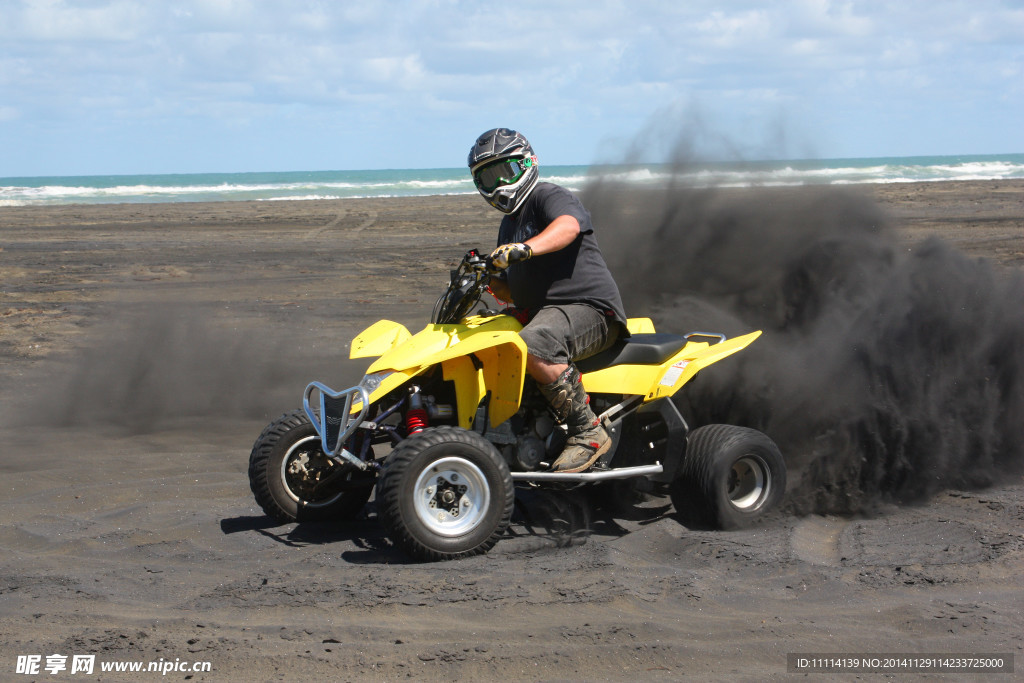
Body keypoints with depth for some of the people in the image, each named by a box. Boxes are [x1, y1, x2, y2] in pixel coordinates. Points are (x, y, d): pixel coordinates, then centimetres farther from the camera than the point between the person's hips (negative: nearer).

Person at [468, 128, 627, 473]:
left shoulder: (548, 196, -3)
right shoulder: (509, 226, 26)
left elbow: (569, 225, -29)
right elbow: (511, 291, 28)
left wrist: (524, 249, -46)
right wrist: (487, 279, 5)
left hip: (589, 307, -10)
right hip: (541, 314, 10)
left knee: (534, 344, -37)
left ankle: (589, 432, -29)